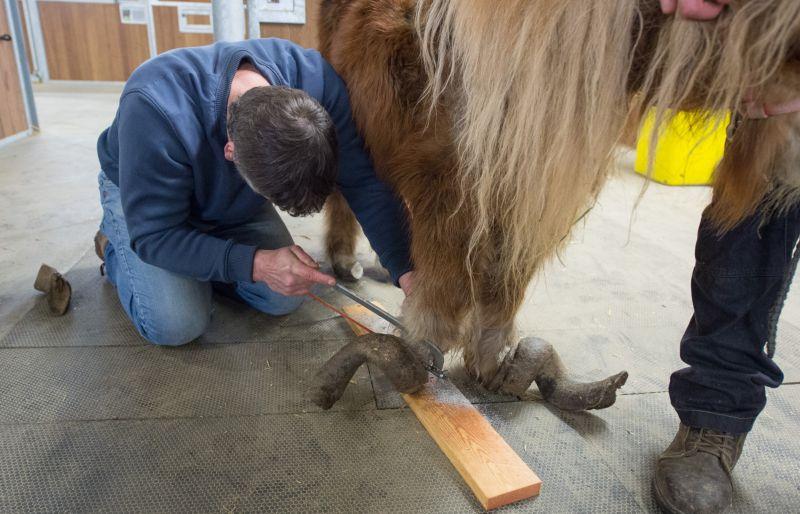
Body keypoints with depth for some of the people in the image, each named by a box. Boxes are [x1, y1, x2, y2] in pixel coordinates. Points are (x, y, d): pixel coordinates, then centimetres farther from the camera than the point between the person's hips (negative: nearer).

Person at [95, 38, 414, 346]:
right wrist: (255, 264, -41)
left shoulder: (314, 77, -33)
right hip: (142, 195, -3)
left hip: (236, 203, 4)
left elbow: (365, 185, -27)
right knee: (175, 325, -19)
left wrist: (406, 271, -35)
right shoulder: (154, 109, -42)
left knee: (285, 299, -9)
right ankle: (114, 245, 11)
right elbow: (154, 237, -32)